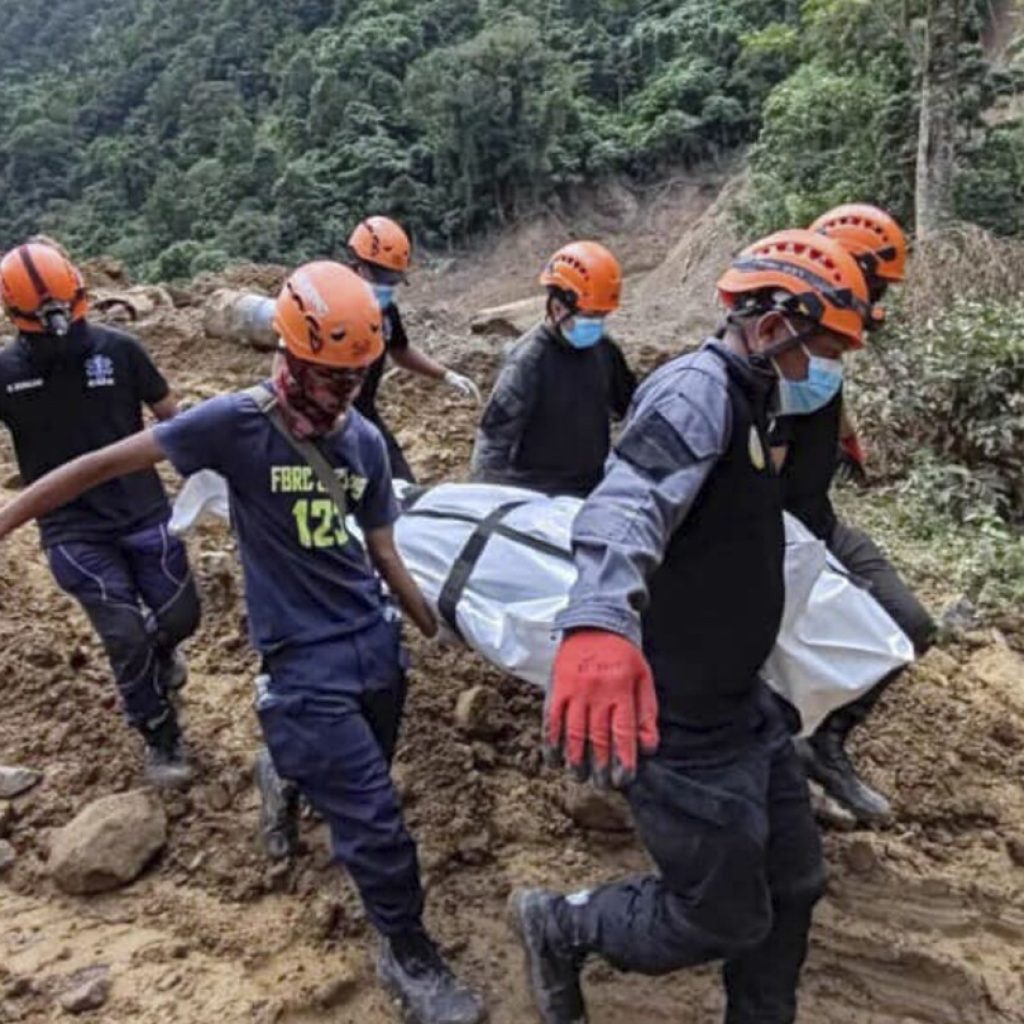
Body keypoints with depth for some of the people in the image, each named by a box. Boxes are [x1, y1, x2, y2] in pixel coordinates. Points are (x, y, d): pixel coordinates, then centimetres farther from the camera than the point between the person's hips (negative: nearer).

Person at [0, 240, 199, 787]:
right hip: (73, 532, -1)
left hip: (145, 513, 1)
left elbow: (170, 416, 4)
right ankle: (160, 739, 19)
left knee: (181, 616, 5)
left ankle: (158, 651, 45)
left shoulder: (118, 349, -6)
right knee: (125, 638, -5)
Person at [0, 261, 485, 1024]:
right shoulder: (239, 423, -15)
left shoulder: (365, 440, 0)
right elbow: (107, 463, -10)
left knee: (352, 788, 22)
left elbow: (383, 552, 8)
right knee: (375, 819, -3)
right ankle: (410, 956, 21)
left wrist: (439, 631, 10)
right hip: (305, 662, -5)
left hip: (376, 643, 6)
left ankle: (292, 772, 56)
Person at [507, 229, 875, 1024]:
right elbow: (627, 503, -42)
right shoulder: (698, 390, -21)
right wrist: (599, 622, -60)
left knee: (792, 884, 19)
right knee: (725, 918, 5)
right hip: (679, 719, -10)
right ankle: (560, 926, 27)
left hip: (738, 703, 10)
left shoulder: (741, 400, 12)